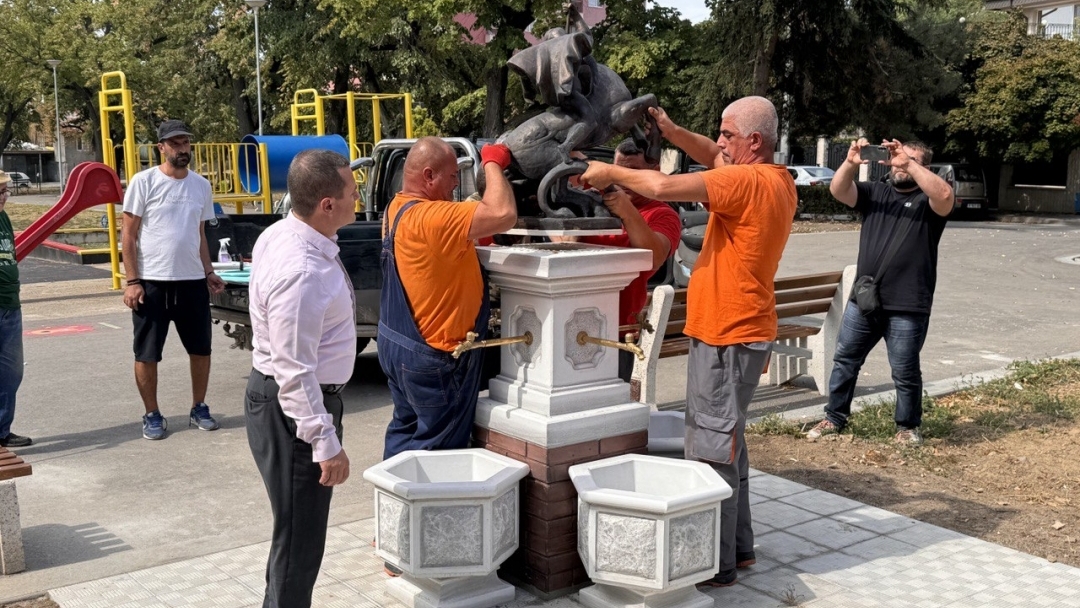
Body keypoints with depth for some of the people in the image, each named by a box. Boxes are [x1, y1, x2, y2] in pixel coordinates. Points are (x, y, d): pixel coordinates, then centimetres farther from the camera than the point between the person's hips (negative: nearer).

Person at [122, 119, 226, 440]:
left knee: (201, 349, 11)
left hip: (193, 281, 4)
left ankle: (199, 408, 26)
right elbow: (128, 236, -6)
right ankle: (152, 415, 18)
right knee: (147, 354, 4)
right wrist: (132, 281, -12)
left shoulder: (201, 185, 8)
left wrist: (208, 273, 11)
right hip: (152, 282, -4)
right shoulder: (144, 182, -6)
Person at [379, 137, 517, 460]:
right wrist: (493, 163, -18)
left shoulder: (398, 209, 6)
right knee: (439, 447, 5)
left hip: (396, 345, 10)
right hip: (434, 356, -10)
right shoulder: (429, 217, -26)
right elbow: (504, 214, -34)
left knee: (406, 430, 22)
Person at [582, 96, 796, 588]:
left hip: (728, 339, -10)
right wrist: (674, 133, 4)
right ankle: (737, 546, 30)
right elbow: (715, 158, 22)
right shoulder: (769, 178, 10)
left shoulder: (751, 182, -18)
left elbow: (665, 186, -23)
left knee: (714, 453, -3)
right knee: (725, 445, 19)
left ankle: (717, 565, 5)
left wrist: (611, 173, -8)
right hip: (732, 332, 10)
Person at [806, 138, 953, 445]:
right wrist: (850, 163, -22)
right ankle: (835, 417, 26)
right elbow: (838, 190, -3)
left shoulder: (927, 201, 0)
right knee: (844, 360, 12)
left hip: (907, 307, -4)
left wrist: (909, 163, -26)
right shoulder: (875, 193, 12)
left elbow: (944, 194, -24)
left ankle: (907, 426, 24)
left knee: (905, 372, 6)